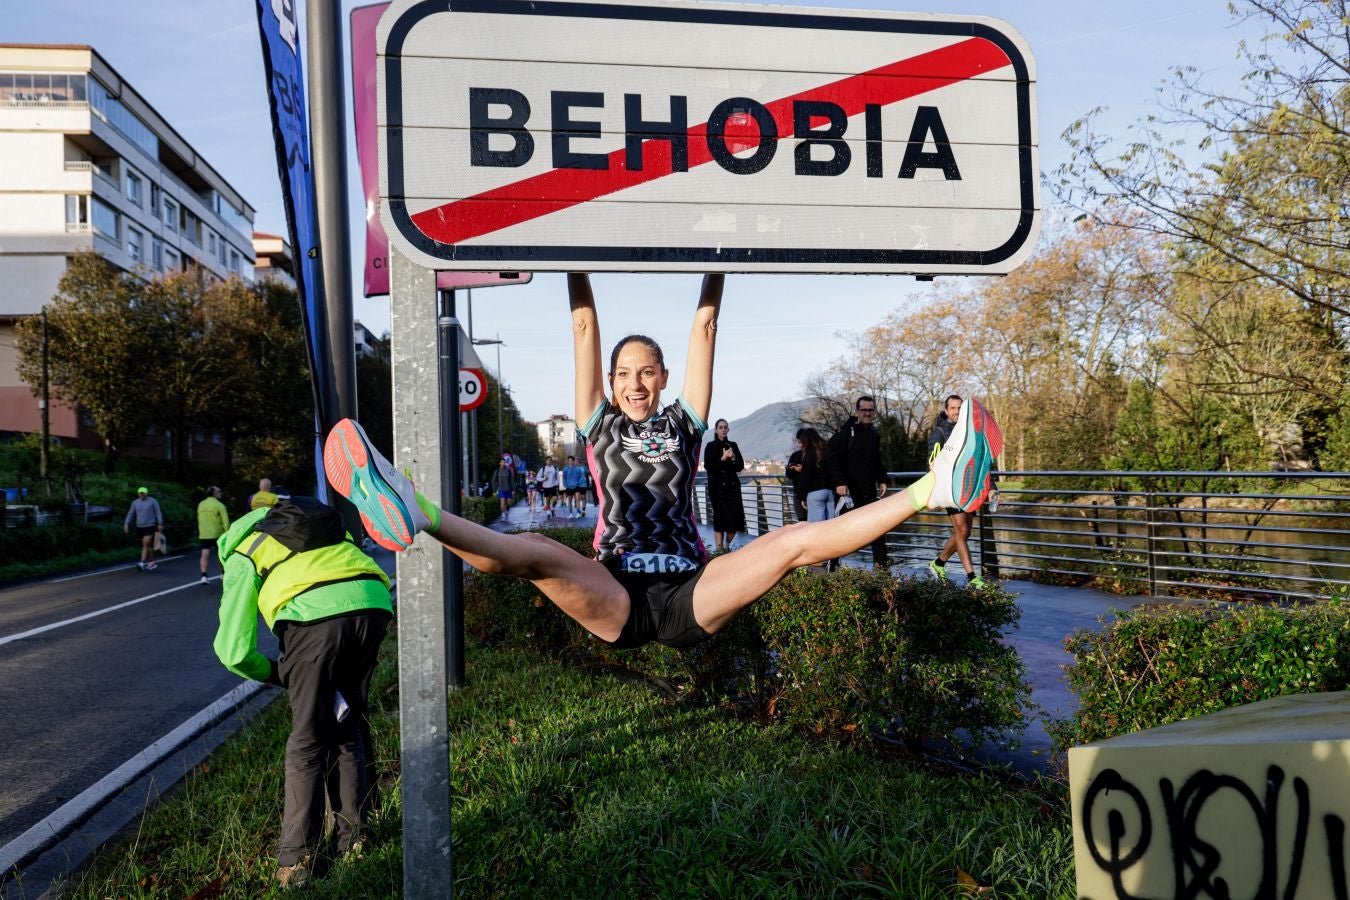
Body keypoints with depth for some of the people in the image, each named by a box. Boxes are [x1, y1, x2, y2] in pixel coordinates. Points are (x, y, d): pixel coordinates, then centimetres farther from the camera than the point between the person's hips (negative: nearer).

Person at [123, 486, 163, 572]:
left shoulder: (153, 501, -4)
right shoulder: (135, 502, 7)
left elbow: (158, 513, -4)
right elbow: (130, 514, 8)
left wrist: (160, 524, -10)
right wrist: (126, 524, -3)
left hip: (150, 526, -5)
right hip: (139, 527, 5)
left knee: (146, 545, -15)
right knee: (148, 546, 9)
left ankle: (142, 564, -22)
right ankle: (152, 564, 18)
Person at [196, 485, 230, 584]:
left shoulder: (201, 505, 8)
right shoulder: (219, 505, -9)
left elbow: (199, 520, 15)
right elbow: (225, 521, -13)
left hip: (203, 535, 3)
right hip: (218, 534, -3)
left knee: (205, 555, -2)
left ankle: (203, 576, -14)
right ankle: (224, 573, 25)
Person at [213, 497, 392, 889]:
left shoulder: (243, 555, 22)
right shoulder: (326, 528, 38)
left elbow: (233, 650, 11)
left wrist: (277, 674, 29)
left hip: (315, 614, -5)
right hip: (373, 606, 5)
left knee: (307, 742, 8)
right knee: (348, 728, 21)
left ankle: (296, 860, 11)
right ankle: (353, 832, 28)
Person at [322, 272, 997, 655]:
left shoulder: (682, 424, 16)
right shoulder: (600, 427, 15)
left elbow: (704, 327, 14)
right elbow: (585, 331, 12)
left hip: (690, 595, 1)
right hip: (615, 599, -1)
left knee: (798, 541, -19)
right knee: (531, 551, -30)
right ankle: (415, 518, -53)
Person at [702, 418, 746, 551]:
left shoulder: (733, 445, 11)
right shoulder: (711, 446, 2)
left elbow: (740, 466, 9)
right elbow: (708, 467, -7)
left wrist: (733, 458, -11)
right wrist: (723, 458, -17)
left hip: (733, 485, 3)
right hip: (717, 486, -3)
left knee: (735, 517, -4)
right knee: (720, 517, -7)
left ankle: (727, 546, 18)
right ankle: (720, 549, -4)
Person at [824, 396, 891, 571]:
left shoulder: (874, 435, 14)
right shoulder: (845, 432, -9)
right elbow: (831, 458, -16)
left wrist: (882, 480, 16)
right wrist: (839, 482, -23)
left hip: (869, 491, 6)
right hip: (847, 491, -6)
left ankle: (881, 562, 14)